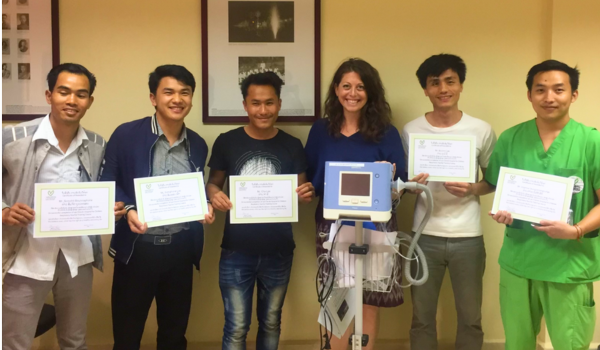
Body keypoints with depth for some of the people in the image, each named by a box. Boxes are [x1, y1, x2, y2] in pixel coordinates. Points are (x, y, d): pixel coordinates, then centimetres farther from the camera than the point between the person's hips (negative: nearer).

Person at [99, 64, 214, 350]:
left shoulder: (198, 145, 6)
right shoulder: (126, 135, -8)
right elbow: (107, 185, -5)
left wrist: (206, 207, -5)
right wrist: (128, 211, -22)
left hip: (181, 249, 4)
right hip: (137, 248, -3)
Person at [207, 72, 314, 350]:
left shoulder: (292, 146, -1)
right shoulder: (226, 142, -4)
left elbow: (301, 191, 4)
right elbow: (213, 183, 4)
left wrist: (307, 193, -20)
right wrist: (214, 194, -20)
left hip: (279, 251, 2)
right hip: (236, 251, -1)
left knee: (271, 322, 19)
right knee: (236, 327, 3)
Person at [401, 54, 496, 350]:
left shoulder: (481, 130, -2)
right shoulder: (411, 131, -1)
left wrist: (472, 189, -15)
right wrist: (410, 184, -16)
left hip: (468, 237, 0)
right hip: (425, 236, 1)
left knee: (470, 319, 12)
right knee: (422, 318, 11)